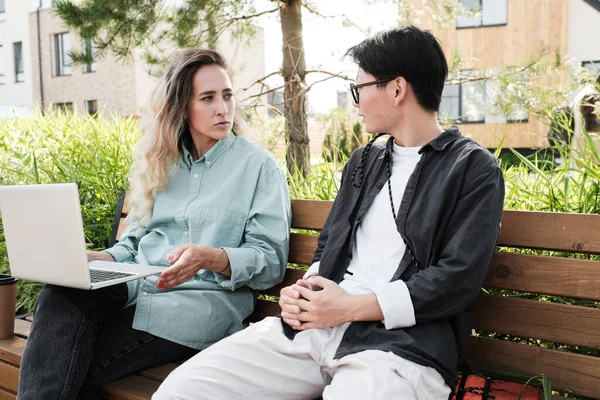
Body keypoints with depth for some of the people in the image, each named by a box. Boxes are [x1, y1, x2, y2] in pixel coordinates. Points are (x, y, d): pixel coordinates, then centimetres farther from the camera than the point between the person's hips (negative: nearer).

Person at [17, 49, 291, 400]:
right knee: (62, 293, -28)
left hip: (204, 298, -4)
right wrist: (98, 259, -2)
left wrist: (212, 258, -22)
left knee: (78, 368, -26)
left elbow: (271, 260, -4)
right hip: (136, 287, 5)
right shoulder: (160, 163, 18)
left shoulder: (258, 164, 2)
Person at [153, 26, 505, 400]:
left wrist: (352, 307, -13)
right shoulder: (363, 161, 20)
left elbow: (458, 277, -9)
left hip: (401, 343, -6)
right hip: (313, 326, 6)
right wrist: (304, 293, 1)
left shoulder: (475, 169, 0)